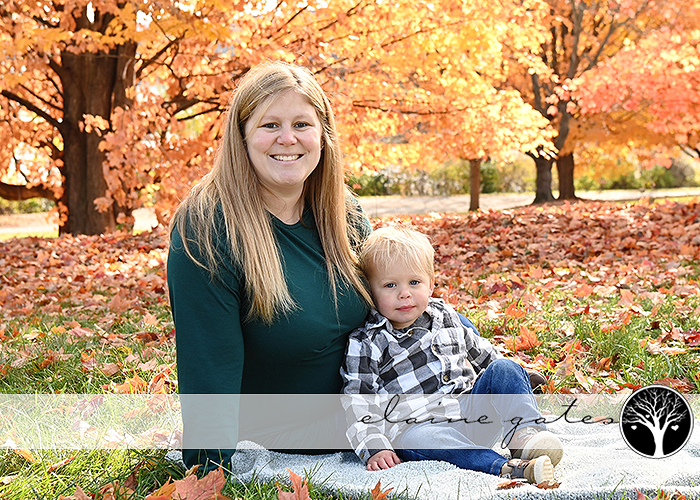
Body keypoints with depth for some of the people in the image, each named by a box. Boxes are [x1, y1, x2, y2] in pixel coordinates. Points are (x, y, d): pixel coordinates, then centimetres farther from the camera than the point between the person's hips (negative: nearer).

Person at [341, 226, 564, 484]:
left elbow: (479, 352, 28)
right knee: (415, 438, -38)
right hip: (420, 423, -5)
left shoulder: (445, 316, 12)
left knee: (503, 369, -11)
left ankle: (526, 433, -31)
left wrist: (515, 379, 26)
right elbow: (357, 403, -5)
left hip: (472, 411, 5)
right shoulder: (365, 344, -2)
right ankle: (505, 467, -52)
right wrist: (374, 448, -17)